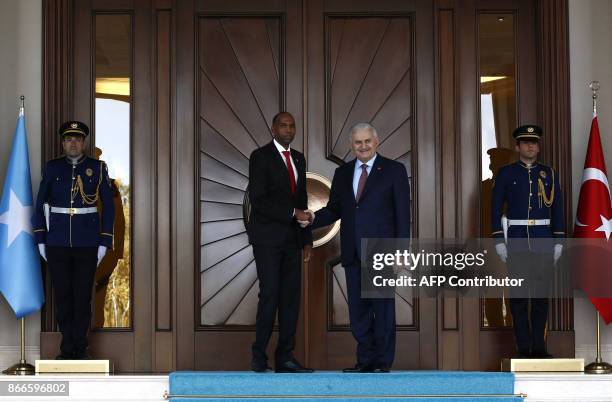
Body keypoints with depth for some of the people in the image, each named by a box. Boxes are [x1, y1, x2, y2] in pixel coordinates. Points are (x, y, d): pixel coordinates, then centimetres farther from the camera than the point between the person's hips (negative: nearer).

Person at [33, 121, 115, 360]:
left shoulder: (98, 168, 2)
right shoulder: (52, 168, 5)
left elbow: (108, 206, 3)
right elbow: (40, 204, 8)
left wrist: (104, 242, -2)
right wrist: (40, 240, 2)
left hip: (87, 244, -1)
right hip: (57, 243, 1)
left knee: (83, 295, 2)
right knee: (62, 295, 4)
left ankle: (81, 347, 12)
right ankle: (67, 348, 13)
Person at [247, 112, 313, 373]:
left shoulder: (298, 159, 16)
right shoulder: (261, 156, -5)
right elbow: (258, 200, -14)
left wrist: (307, 239, 13)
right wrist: (293, 212, -18)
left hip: (291, 238, 7)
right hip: (267, 237, -6)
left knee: (291, 296, 3)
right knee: (270, 294, -10)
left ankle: (285, 358, 6)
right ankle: (259, 358, -2)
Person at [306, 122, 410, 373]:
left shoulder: (394, 171, 0)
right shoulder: (342, 173, 13)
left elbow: (402, 214, -3)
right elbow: (334, 210, 12)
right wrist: (314, 218, -9)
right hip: (352, 253, 4)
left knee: (383, 309, 1)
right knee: (358, 310, 8)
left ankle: (382, 363, 9)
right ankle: (365, 360, 17)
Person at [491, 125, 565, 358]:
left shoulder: (549, 174, 9)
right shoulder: (506, 173, 3)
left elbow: (557, 209, 9)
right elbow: (496, 207, 2)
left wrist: (558, 241, 3)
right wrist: (498, 241, -5)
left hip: (543, 241, 2)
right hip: (516, 240, -2)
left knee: (541, 295, 3)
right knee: (519, 294, -1)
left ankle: (539, 347, 10)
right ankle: (523, 348, 5)